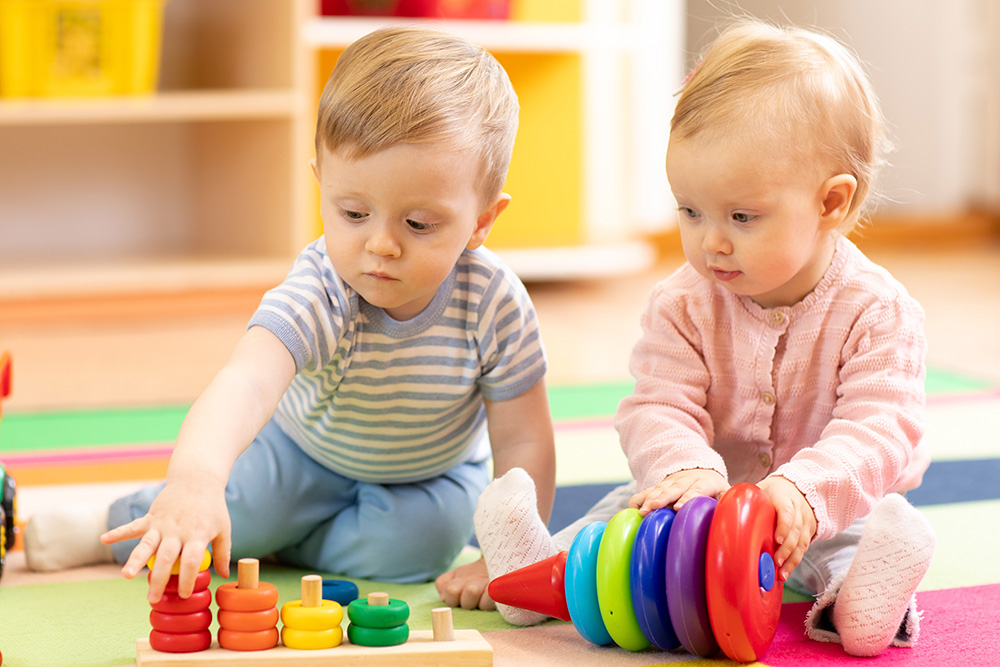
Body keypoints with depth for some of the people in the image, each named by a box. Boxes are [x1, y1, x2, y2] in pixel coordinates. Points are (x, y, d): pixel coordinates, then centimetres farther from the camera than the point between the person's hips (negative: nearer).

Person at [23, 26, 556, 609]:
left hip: (432, 468, 1)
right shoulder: (319, 294, -41)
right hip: (308, 445, -1)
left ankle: (281, 539, 2)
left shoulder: (495, 305, -34)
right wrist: (195, 475, -80)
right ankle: (122, 522, 12)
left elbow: (522, 443, -22)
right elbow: (248, 380, -61)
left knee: (414, 544, -23)